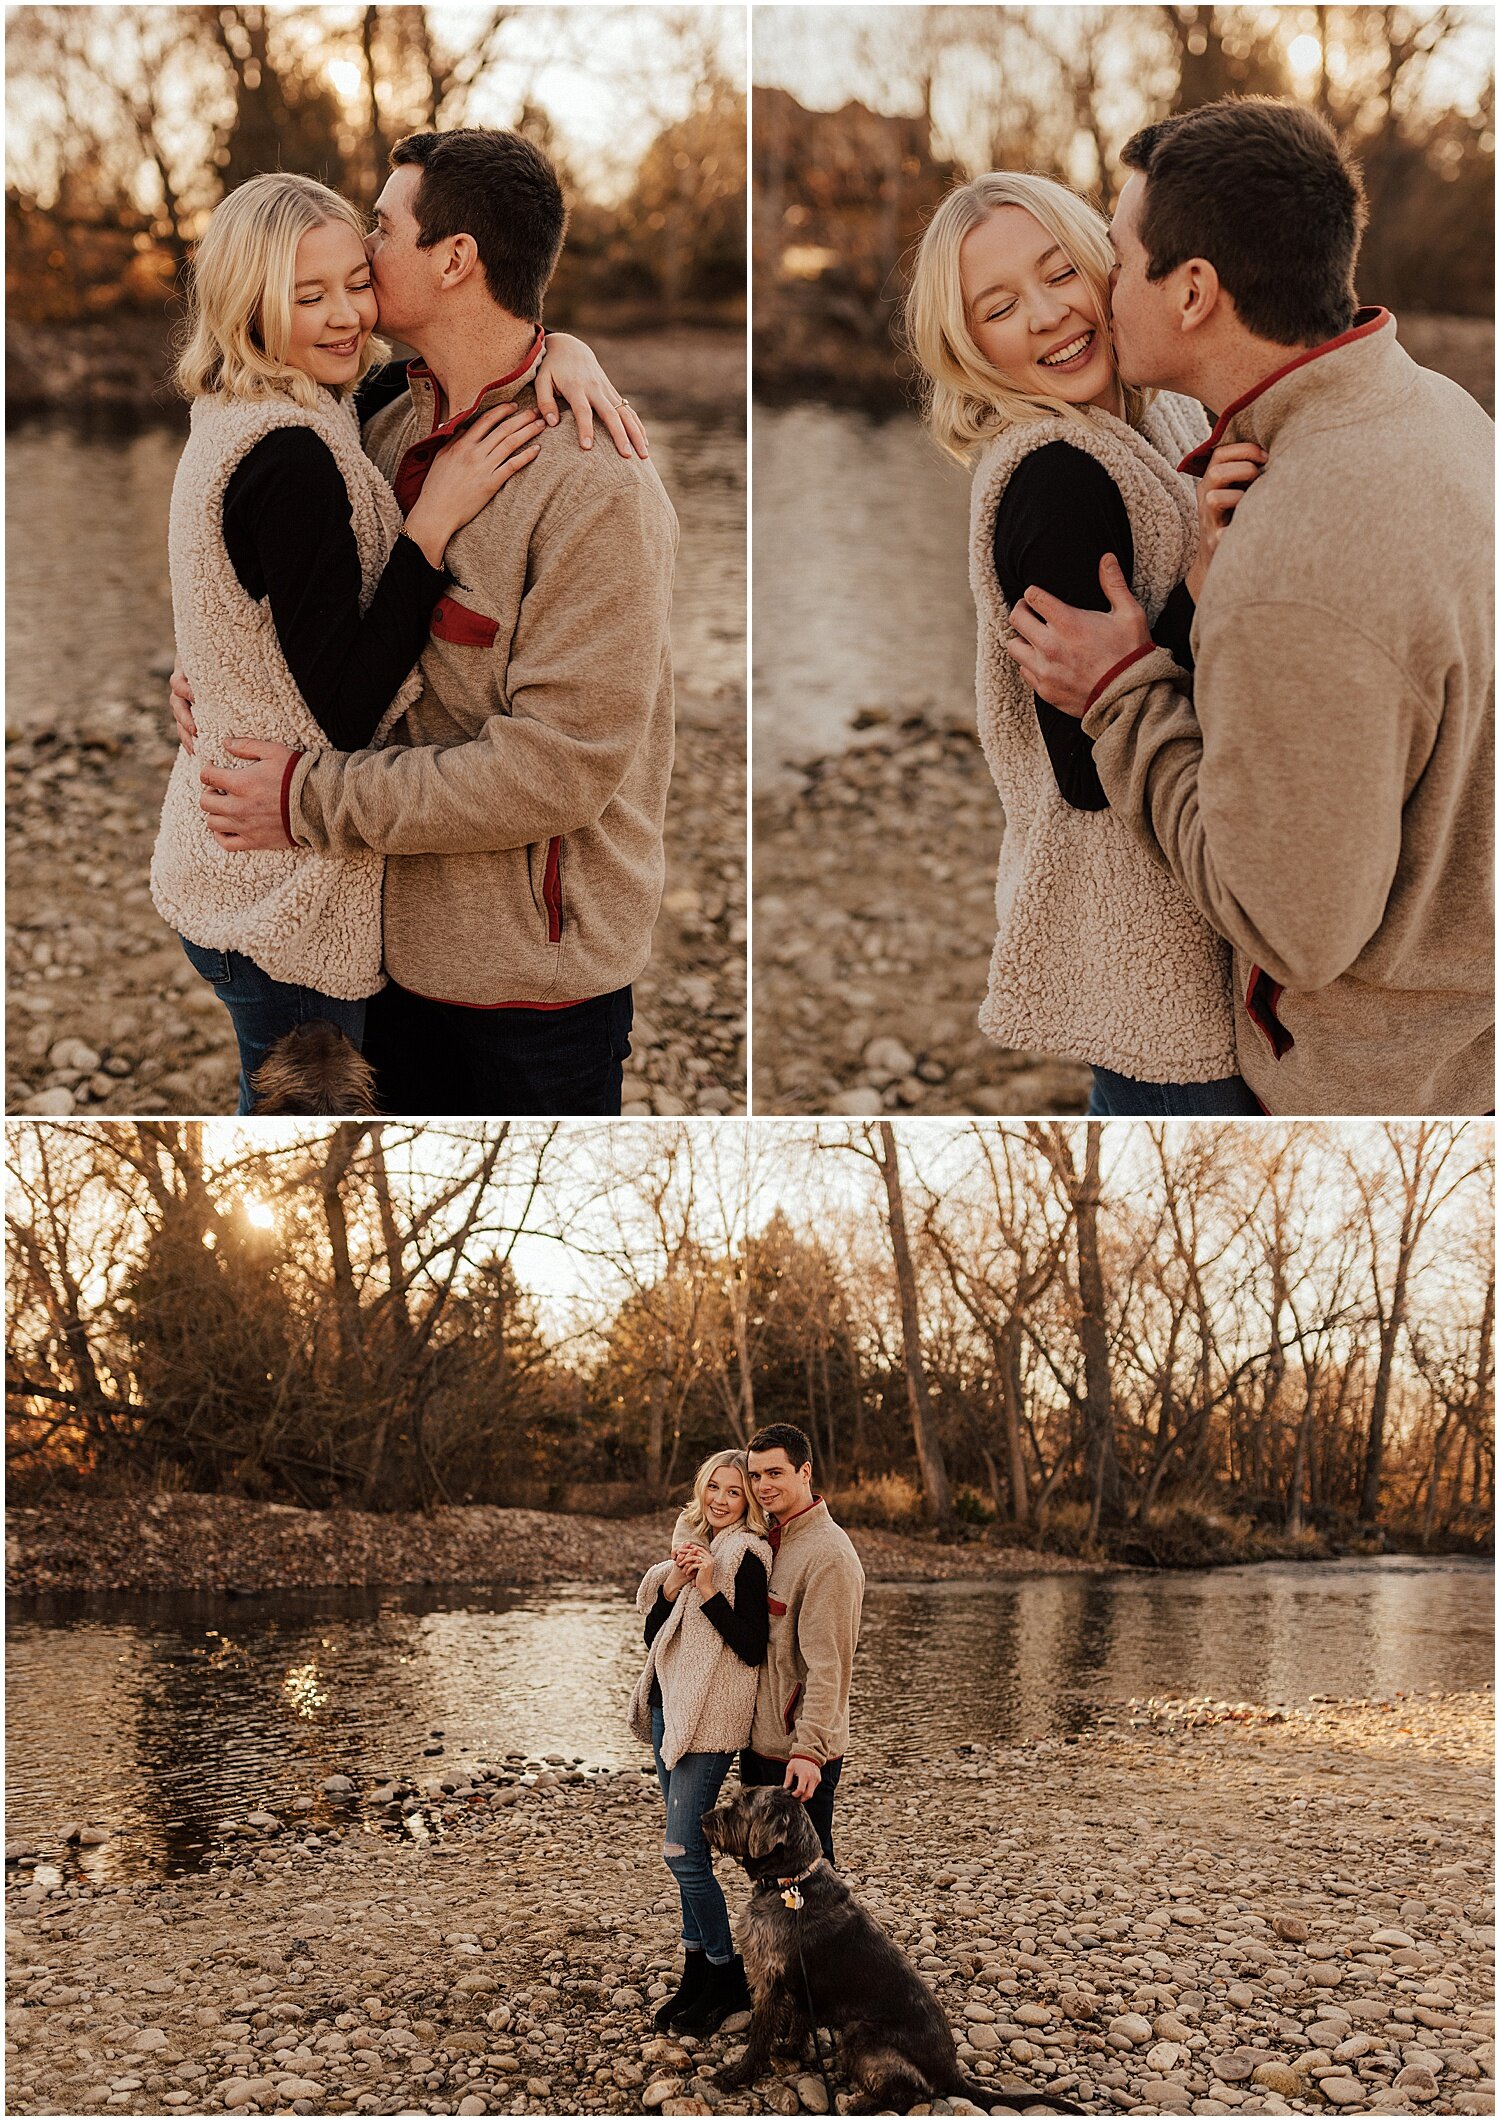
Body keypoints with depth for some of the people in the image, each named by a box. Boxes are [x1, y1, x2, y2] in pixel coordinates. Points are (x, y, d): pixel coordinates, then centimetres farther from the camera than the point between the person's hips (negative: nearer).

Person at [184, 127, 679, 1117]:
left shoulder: (596, 485, -21)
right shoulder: (396, 428, 5)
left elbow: (560, 764, -25)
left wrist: (313, 800, -20)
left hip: (539, 963, -7)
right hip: (402, 936, 7)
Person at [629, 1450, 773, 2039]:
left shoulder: (747, 1557, -11)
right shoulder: (690, 1547, 13)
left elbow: (753, 1649, -17)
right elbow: (653, 1635, 9)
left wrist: (708, 1588, -22)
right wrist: (674, 1583, -7)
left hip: (711, 1719, -8)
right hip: (669, 1709, 8)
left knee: (683, 1850, -9)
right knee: (688, 1850, 12)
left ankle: (728, 1980, 3)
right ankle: (696, 1972, 19)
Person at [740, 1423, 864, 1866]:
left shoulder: (828, 1553, -16)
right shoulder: (766, 1539, 11)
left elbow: (826, 1665, -20)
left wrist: (809, 1749, -24)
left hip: (799, 1751, -8)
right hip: (758, 1740, 8)